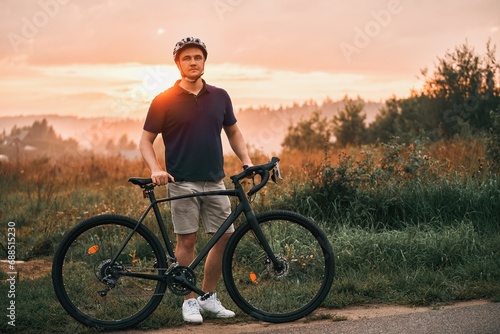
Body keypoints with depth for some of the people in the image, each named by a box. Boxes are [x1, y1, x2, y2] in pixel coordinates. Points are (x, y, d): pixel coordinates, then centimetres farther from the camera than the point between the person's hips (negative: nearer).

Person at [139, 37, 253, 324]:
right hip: (182, 183, -4)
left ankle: (209, 296, 18)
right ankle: (190, 301, 11)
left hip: (215, 181, 4)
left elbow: (233, 132, 18)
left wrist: (246, 160, 3)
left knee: (225, 236, 3)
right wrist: (155, 169, -17)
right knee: (187, 240, -1)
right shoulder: (165, 101, -4)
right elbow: (146, 140, 0)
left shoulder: (220, 97, 7)